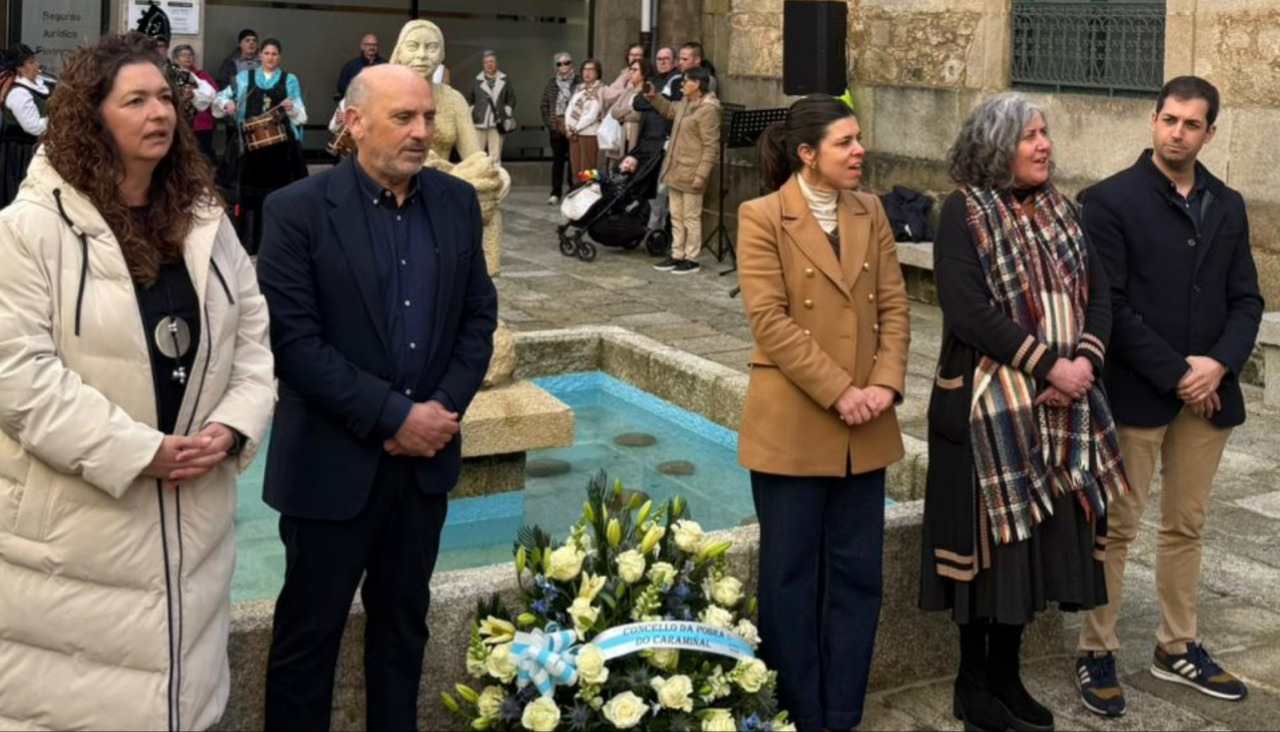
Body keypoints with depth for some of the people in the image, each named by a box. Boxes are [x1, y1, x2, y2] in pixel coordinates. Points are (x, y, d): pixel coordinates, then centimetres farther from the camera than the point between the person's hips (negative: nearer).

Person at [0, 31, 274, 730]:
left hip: (191, 509, 5)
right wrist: (137, 452, -20)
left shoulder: (205, 222, 6)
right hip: (75, 520, -5)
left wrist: (233, 425, -9)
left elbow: (253, 335, 9)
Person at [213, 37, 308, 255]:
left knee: (278, 192, -2)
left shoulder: (290, 80, 8)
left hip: (281, 144, -1)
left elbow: (301, 113, 1)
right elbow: (221, 97, 11)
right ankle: (248, 244, 8)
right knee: (251, 191, 2)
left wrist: (292, 107, -20)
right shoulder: (245, 77, 11)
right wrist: (227, 103, -11)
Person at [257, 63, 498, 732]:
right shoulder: (297, 210, -11)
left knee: (402, 622, 19)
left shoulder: (457, 202, 4)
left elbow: (479, 315, 6)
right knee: (309, 631, 8)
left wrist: (443, 408, -8)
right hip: (333, 461, -4)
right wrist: (392, 415, -18)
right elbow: (293, 340, -16)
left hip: (425, 453, 5)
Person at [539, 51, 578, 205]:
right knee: (557, 160, 5)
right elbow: (545, 105, 11)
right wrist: (550, 122, 0)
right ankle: (555, 193, 7)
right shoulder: (551, 83, 11)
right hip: (556, 128, 3)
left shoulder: (579, 82, 0)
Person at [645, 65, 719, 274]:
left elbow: (711, 146, -20)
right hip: (675, 170, 9)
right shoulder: (685, 102, 9)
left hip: (690, 174, -9)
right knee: (676, 216, 15)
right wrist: (654, 97, 21)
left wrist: (701, 174, -24)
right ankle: (677, 255, 24)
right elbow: (670, 110, 35)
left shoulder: (708, 110, -19)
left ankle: (691, 259, 9)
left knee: (691, 217, 0)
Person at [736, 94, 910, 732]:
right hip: (792, 424, -5)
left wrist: (885, 383, -9)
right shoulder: (762, 217, -8)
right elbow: (770, 320, -14)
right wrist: (838, 392, -17)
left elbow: (894, 306, 6)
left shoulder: (870, 212, 9)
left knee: (857, 574, 10)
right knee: (791, 576, 6)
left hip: (864, 427, 5)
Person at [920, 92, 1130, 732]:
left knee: (1038, 539, 10)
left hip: (1059, 407, 6)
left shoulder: (1058, 209, 11)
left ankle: (1007, 677, 24)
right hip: (990, 407, -6)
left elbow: (1097, 294, 7)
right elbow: (968, 313, -18)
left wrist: (1083, 362, -11)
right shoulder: (965, 213, -9)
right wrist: (1048, 363, -18)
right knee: (989, 539, 2)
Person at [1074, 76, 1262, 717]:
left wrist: (1218, 364, -10)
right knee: (1116, 529, 2)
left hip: (1209, 392, 5)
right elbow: (1109, 305, -13)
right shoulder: (1112, 200, -7)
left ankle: (1177, 649, 27)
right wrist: (1173, 374, -15)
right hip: (1136, 392, -5)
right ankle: (1096, 654, 13)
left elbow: (1246, 300, 8)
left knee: (1186, 526, 14)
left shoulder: (1227, 206, 10)